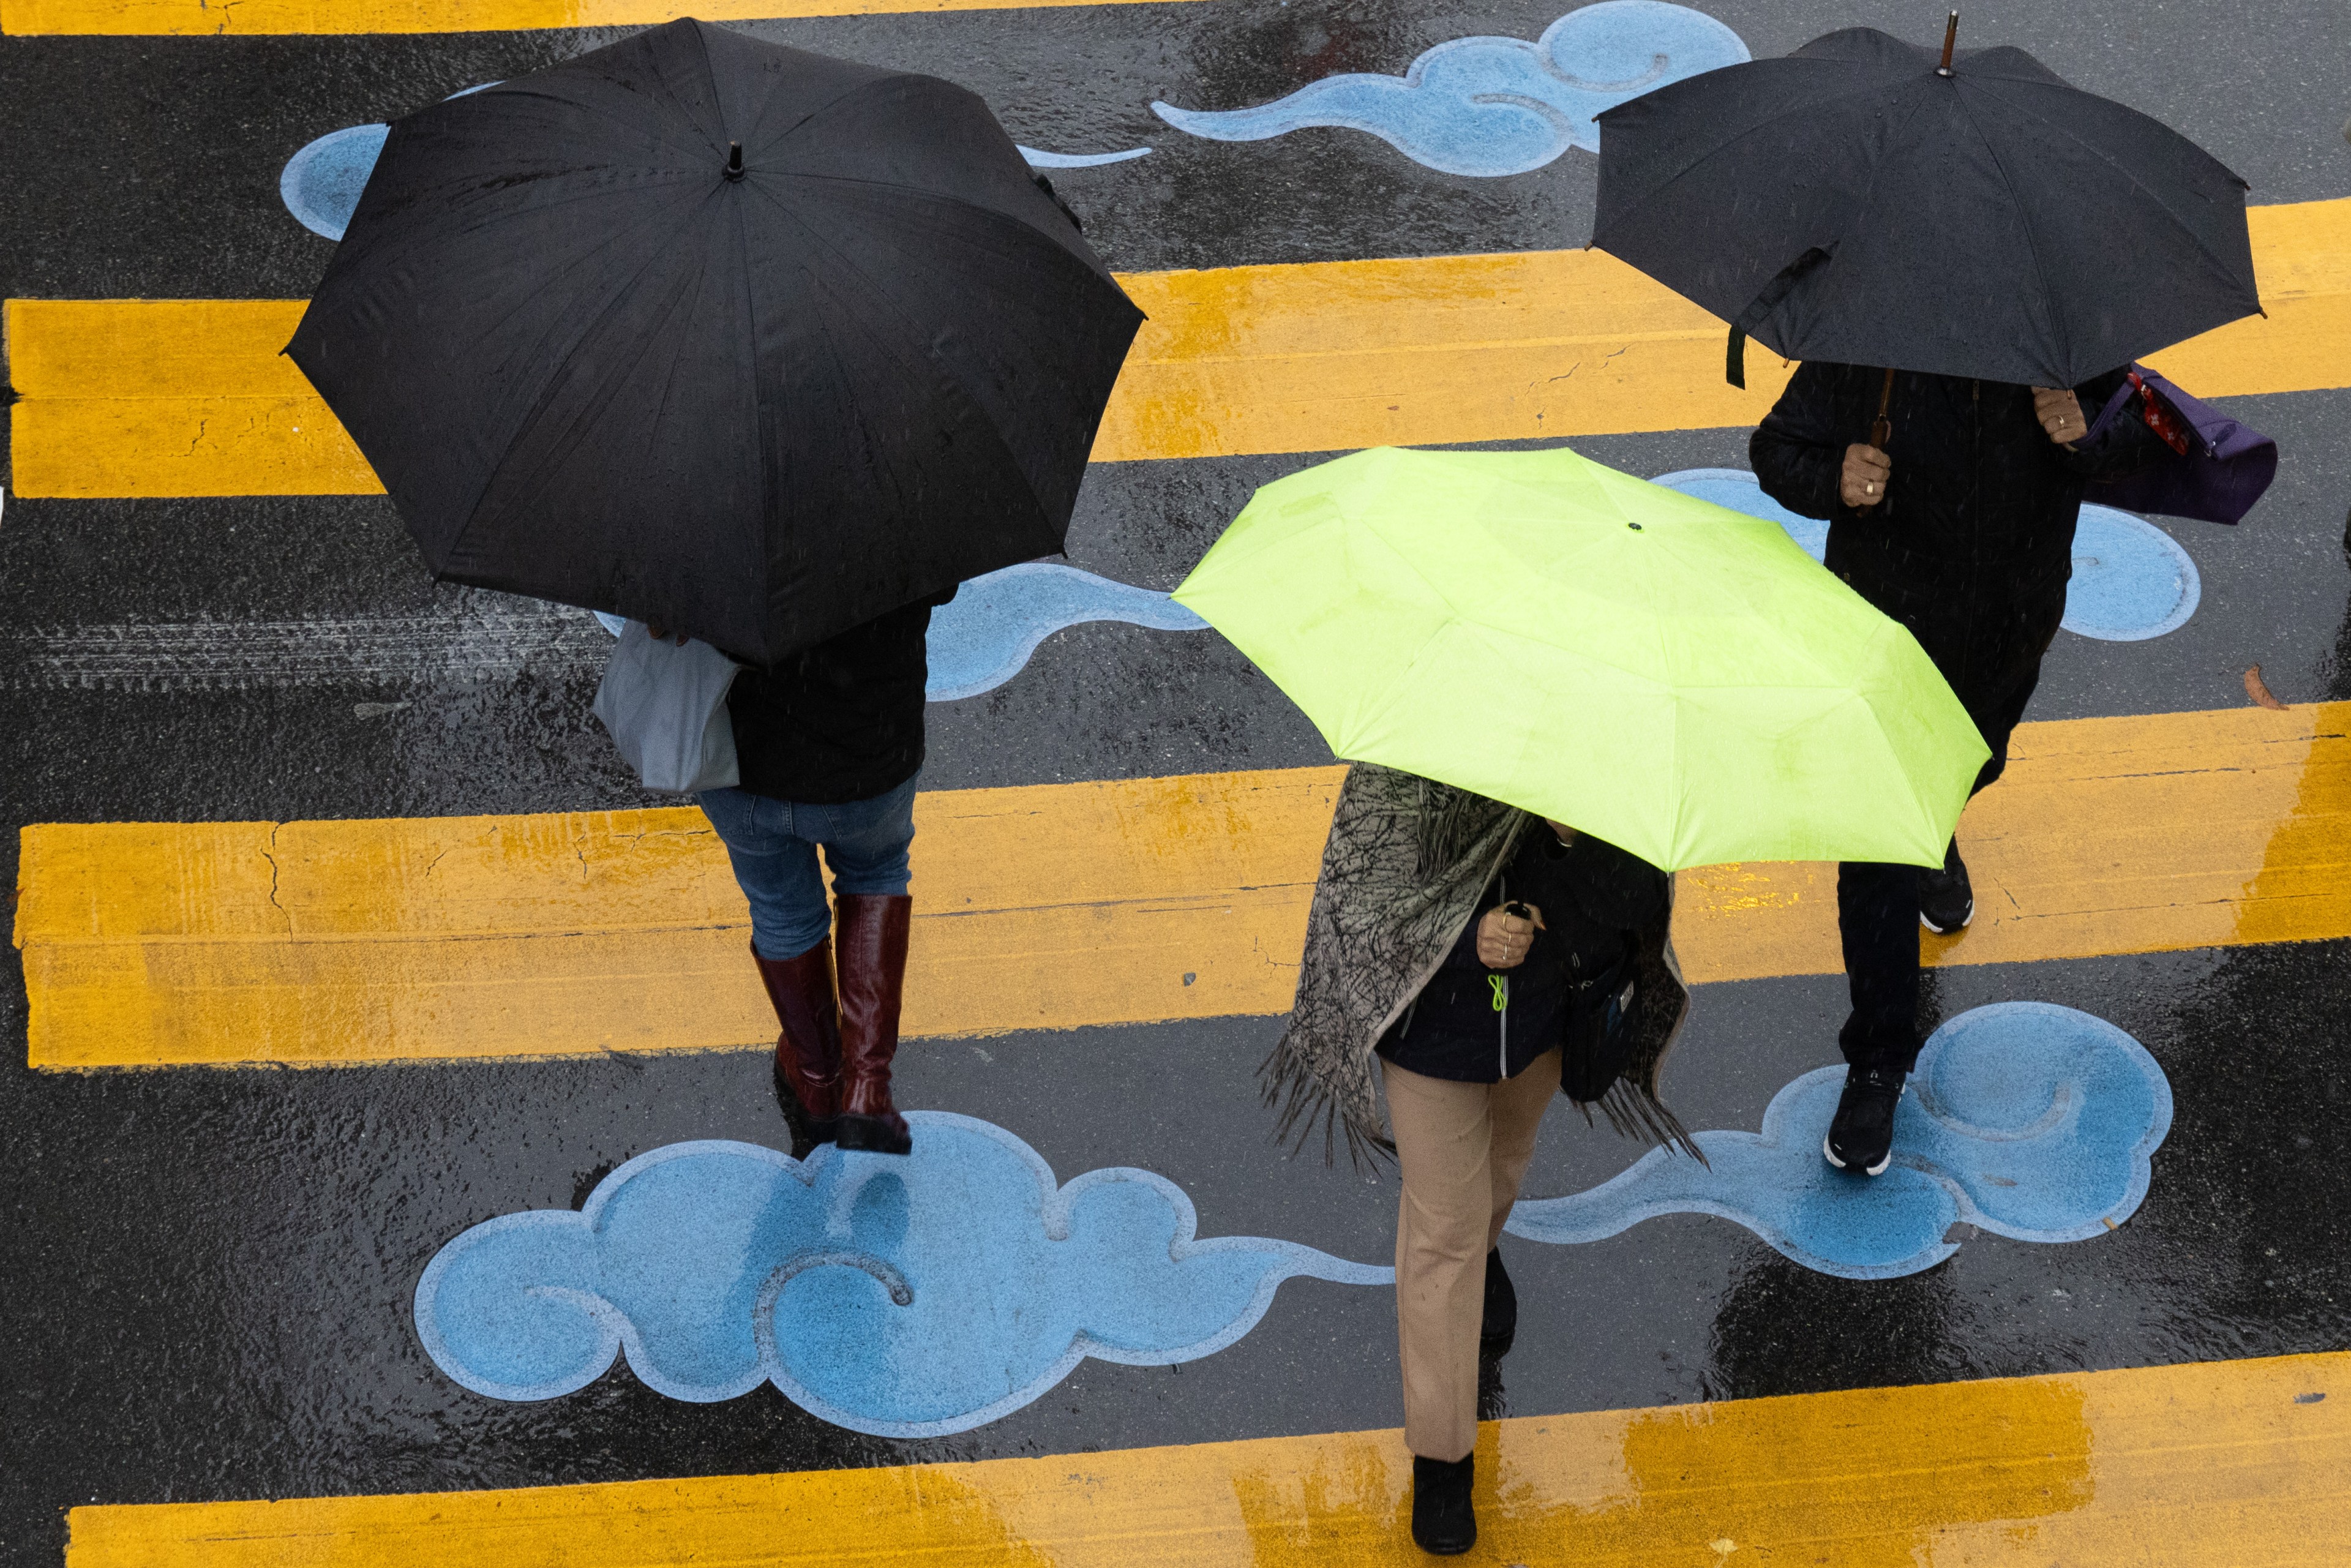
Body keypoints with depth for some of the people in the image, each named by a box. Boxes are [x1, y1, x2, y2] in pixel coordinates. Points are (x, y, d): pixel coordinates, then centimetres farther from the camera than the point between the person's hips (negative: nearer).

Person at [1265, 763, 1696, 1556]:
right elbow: (1361, 904, -28)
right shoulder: (1400, 779, -36)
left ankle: (1483, 1250, 72)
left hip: (1547, 1003, 4)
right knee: (1443, 1229, 7)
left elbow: (1641, 895, -16)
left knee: (1506, 1152, 34)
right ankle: (1441, 1452, 24)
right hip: (1438, 1016, -4)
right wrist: (1467, 938, -44)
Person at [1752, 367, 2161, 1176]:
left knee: (1969, 767, 33)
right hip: (1888, 630, -3)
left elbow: (2142, 423, -4)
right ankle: (1878, 1063, 12)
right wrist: (1833, 482, -35)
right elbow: (1777, 449, -12)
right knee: (1878, 859, -2)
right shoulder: (1859, 354, -24)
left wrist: (2089, 436, -28)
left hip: (2009, 631, 3)